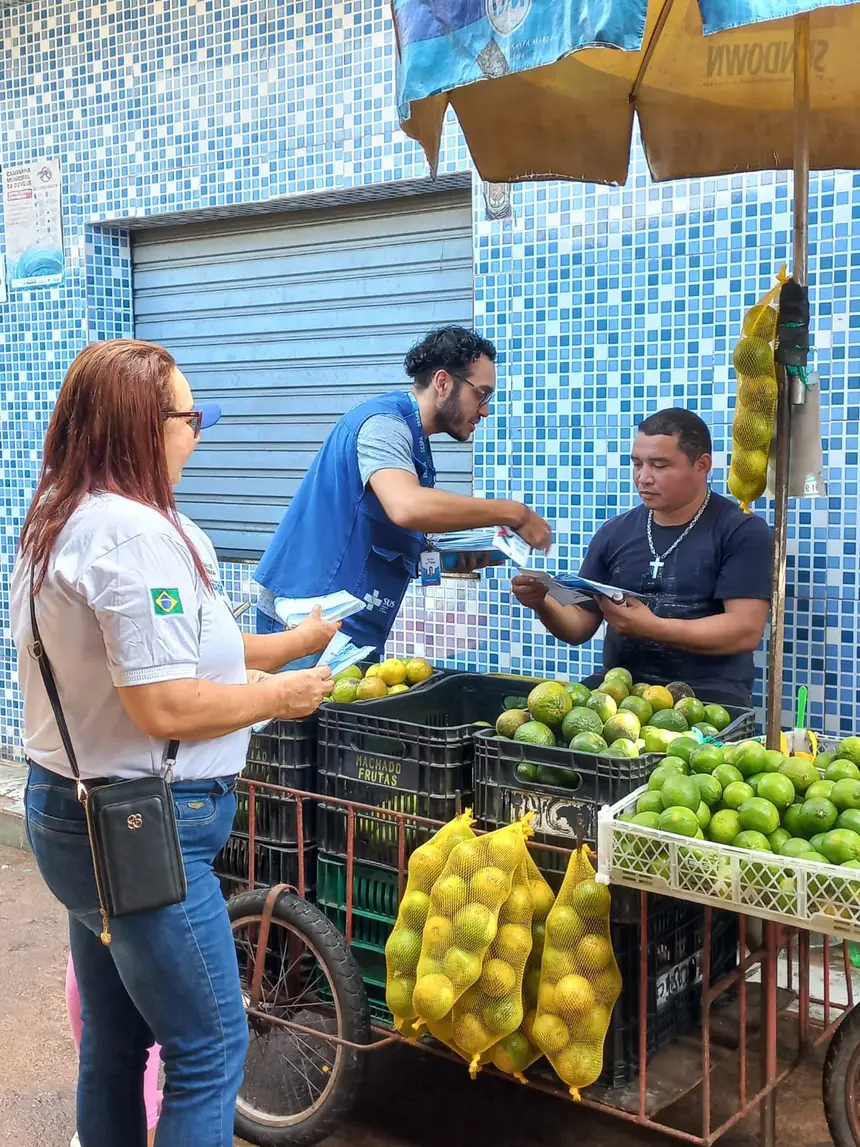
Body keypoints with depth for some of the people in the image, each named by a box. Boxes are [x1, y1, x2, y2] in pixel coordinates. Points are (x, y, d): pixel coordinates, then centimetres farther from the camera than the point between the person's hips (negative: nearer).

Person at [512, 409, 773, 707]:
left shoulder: (742, 532, 1)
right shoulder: (614, 533, 15)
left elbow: (745, 631, -10)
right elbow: (580, 626, 17)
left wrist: (652, 627, -18)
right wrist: (543, 604, -5)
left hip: (707, 693, -3)